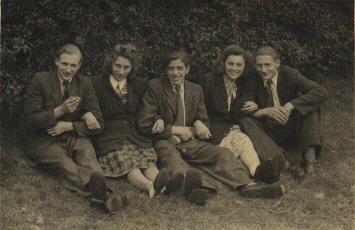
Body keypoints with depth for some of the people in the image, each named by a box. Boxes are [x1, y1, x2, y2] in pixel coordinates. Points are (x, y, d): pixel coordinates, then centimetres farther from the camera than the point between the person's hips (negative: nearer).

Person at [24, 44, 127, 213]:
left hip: (75, 137, 3)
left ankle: (102, 195, -58)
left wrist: (68, 126, -8)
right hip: (45, 140, -3)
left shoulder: (85, 84, 7)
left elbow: (97, 125, 6)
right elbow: (31, 121, -6)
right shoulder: (40, 80, -2)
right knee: (66, 167, -33)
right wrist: (59, 111, -20)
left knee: (89, 163, -32)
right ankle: (104, 195, -58)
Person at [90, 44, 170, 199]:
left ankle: (163, 186, -57)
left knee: (148, 159, -29)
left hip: (134, 133, 3)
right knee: (125, 162, -33)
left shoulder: (139, 85, 19)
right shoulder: (98, 85, 10)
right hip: (109, 136, -3)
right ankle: (150, 186, -59)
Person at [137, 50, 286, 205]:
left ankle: (247, 185, -42)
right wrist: (174, 130, -12)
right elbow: (144, 124, -5)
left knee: (222, 153, -19)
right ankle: (191, 184, -68)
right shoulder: (154, 87, 1)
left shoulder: (195, 90, 14)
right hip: (165, 142, -4)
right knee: (169, 154, -38)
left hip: (190, 142, 5)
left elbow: (204, 125, 15)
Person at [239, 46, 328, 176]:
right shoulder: (255, 82, -3)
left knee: (310, 106, -24)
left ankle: (309, 157, -35)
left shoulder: (290, 75, -10)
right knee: (245, 122, -23)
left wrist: (290, 105, -33)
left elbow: (321, 92, -24)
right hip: (271, 133, 2)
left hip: (293, 129, -1)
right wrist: (265, 111, -24)